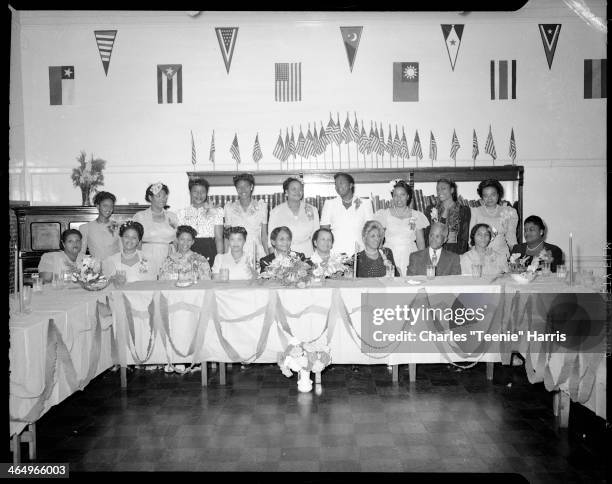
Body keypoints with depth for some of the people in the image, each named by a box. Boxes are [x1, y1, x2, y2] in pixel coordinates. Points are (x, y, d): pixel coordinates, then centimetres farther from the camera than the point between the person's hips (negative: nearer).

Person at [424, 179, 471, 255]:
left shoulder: (464, 210, 6)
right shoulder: (430, 209, 11)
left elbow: (464, 237, 5)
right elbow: (426, 234, 10)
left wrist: (461, 255, -5)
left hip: (455, 252, -1)